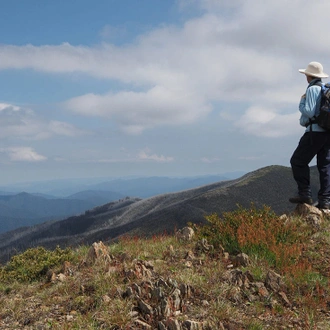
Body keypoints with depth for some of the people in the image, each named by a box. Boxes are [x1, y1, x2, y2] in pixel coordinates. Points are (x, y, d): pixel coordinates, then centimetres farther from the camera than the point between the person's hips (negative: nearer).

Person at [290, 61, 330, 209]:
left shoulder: (312, 89, -10)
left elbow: (309, 112, -19)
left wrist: (301, 102, -1)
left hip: (315, 131, -8)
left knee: (298, 161, 0)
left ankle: (305, 194, -5)